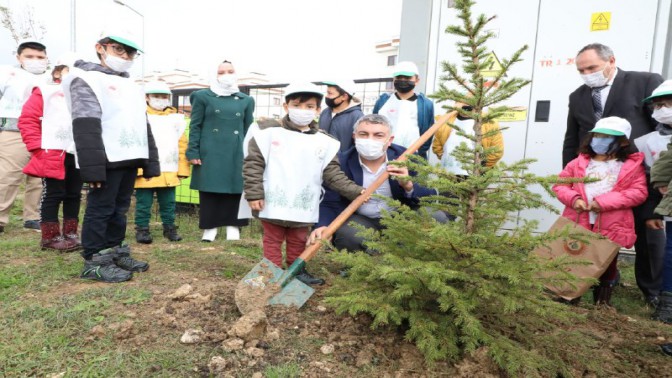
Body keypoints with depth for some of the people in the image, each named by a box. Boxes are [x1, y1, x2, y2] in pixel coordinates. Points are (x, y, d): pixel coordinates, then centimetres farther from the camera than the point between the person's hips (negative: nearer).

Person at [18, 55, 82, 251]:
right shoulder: (44, 92, 2)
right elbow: (27, 119, -5)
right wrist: (38, 148, -11)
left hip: (78, 154, 5)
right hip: (53, 154, -5)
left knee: (74, 195, 10)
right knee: (54, 195, 0)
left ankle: (70, 234, 19)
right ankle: (50, 237, 9)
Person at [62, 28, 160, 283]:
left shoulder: (133, 87, 23)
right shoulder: (86, 79, 0)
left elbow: (144, 127, 22)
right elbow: (85, 128, -12)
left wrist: (151, 162, 13)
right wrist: (92, 166, -22)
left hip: (129, 158, 8)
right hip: (107, 159, -8)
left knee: (120, 208, 13)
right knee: (100, 209, -3)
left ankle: (117, 253, 23)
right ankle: (94, 262, 5)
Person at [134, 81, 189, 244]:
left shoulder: (175, 118, 9)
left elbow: (182, 145, 8)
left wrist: (183, 168, 3)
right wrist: (135, 167, -13)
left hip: (169, 171, 3)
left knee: (168, 203, 12)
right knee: (143, 203, 6)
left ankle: (169, 228, 23)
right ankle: (142, 229, 17)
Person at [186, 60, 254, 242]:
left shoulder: (246, 100, 12)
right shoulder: (203, 97, 5)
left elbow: (249, 130, 13)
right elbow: (195, 126, 3)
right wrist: (193, 152, -5)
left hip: (237, 155, 2)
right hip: (210, 154, -2)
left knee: (235, 191, 4)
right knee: (210, 191, 3)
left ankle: (233, 227, 14)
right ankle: (210, 228, 14)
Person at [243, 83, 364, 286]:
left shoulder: (325, 143, 1)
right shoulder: (270, 135, -5)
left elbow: (333, 174, 1)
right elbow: (252, 165, -5)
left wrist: (356, 191, -9)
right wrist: (254, 194, -10)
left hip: (303, 207, 3)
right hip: (273, 204, -2)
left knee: (298, 242, 20)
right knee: (273, 240, 12)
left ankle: (297, 271, 37)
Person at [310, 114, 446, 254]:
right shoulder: (341, 162, -11)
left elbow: (431, 197, -8)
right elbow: (330, 203, -12)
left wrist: (408, 186, -30)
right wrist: (322, 226, -35)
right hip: (361, 220, -1)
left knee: (437, 217, -22)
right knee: (345, 233, -33)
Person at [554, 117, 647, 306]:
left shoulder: (632, 165, 3)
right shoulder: (579, 163, 10)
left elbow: (639, 192, -7)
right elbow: (559, 185, 8)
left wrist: (604, 202, -18)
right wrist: (573, 198, -13)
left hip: (611, 229, -1)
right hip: (577, 225, 1)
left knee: (606, 268, 13)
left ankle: (602, 304, 33)